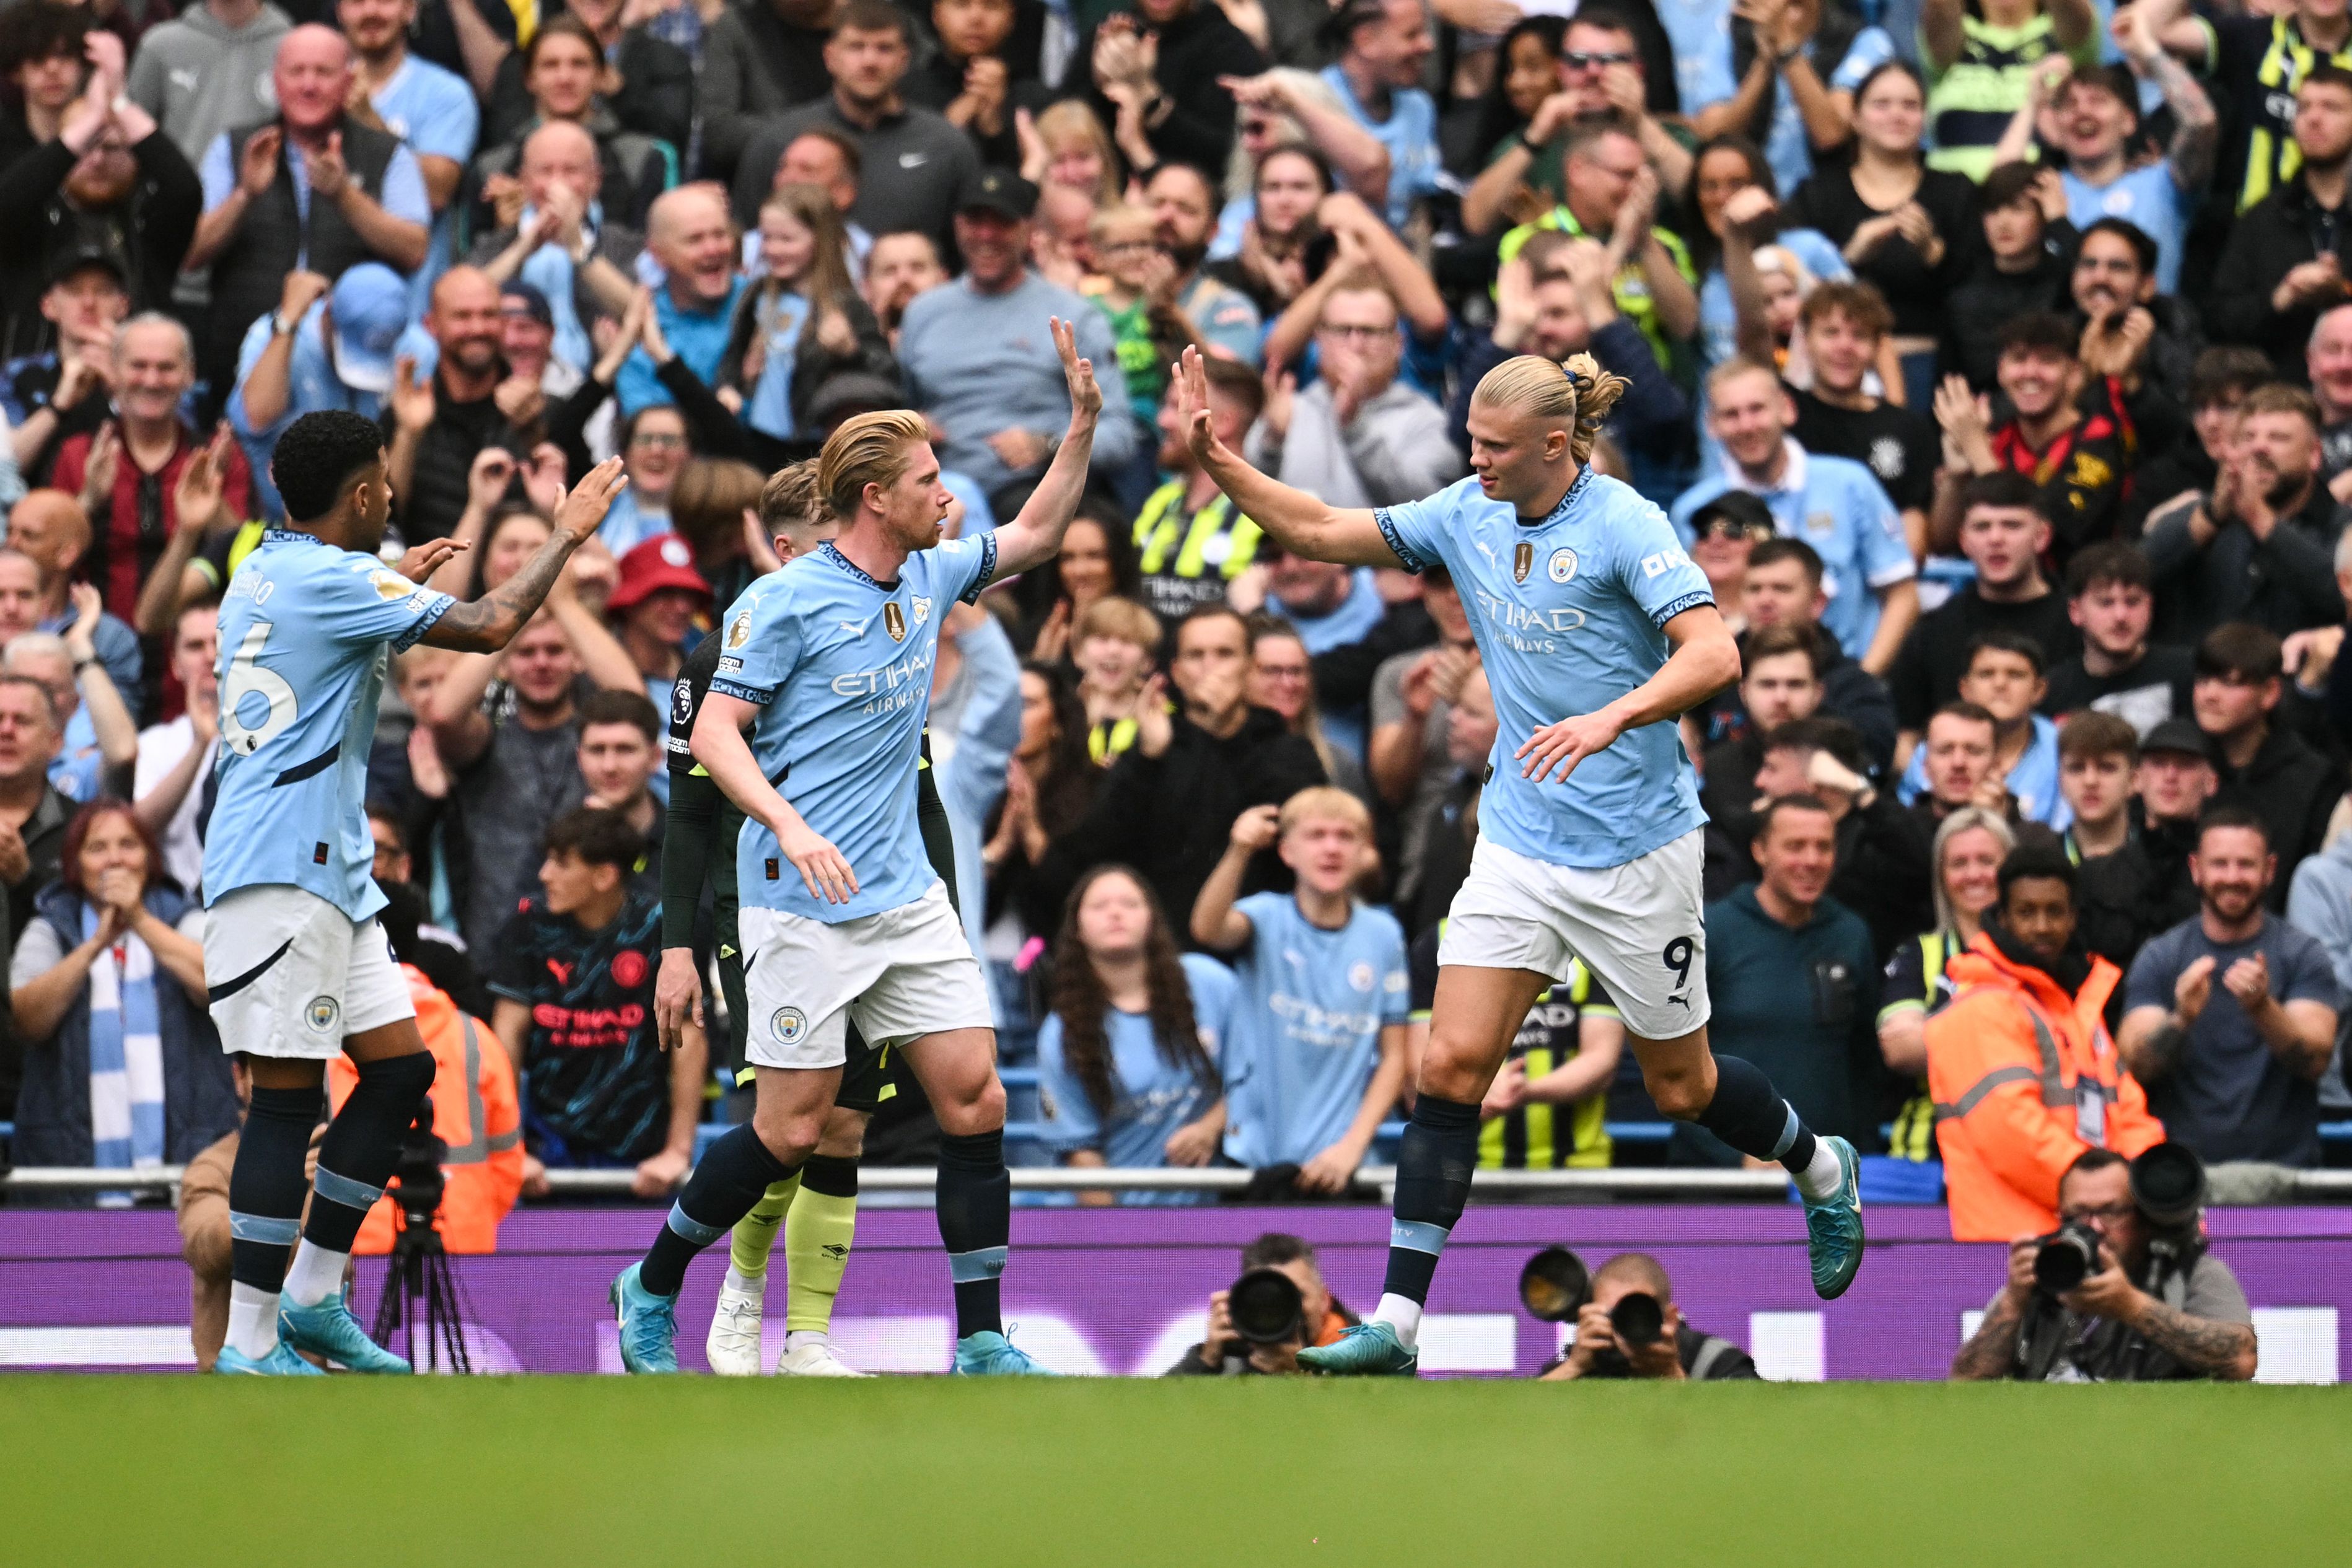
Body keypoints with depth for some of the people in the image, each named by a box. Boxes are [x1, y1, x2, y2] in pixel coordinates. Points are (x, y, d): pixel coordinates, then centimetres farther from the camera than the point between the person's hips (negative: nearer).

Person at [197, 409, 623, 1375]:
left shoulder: (264, 573, 16)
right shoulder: (333, 580, -14)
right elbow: (489, 628, -16)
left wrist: (401, 582, 44)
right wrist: (568, 535, -2)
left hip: (330, 868, 10)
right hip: (282, 870, -10)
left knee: (401, 1066, 11)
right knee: (289, 1094, -10)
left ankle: (313, 1296, 14)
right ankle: (251, 1347, -10)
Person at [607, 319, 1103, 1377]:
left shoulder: (929, 577, 9)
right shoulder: (787, 602, -11)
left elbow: (1034, 535, 24)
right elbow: (715, 728, -13)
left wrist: (1083, 421, 11)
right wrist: (791, 826, -27)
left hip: (906, 898, 7)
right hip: (805, 907, -7)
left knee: (975, 1100, -4)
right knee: (791, 1131, -5)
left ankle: (982, 1346, 0)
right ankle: (651, 1289, 16)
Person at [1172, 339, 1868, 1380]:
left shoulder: (1622, 525, -16)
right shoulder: (1469, 515, 2)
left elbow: (1713, 653, -26)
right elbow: (1319, 532, 8)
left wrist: (1611, 717, -40)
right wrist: (1217, 462, -5)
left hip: (1636, 853, -5)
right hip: (1518, 845, 5)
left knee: (1679, 1087, 10)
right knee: (1451, 1066, -9)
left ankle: (1821, 1172, 42)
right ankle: (1397, 1321, -11)